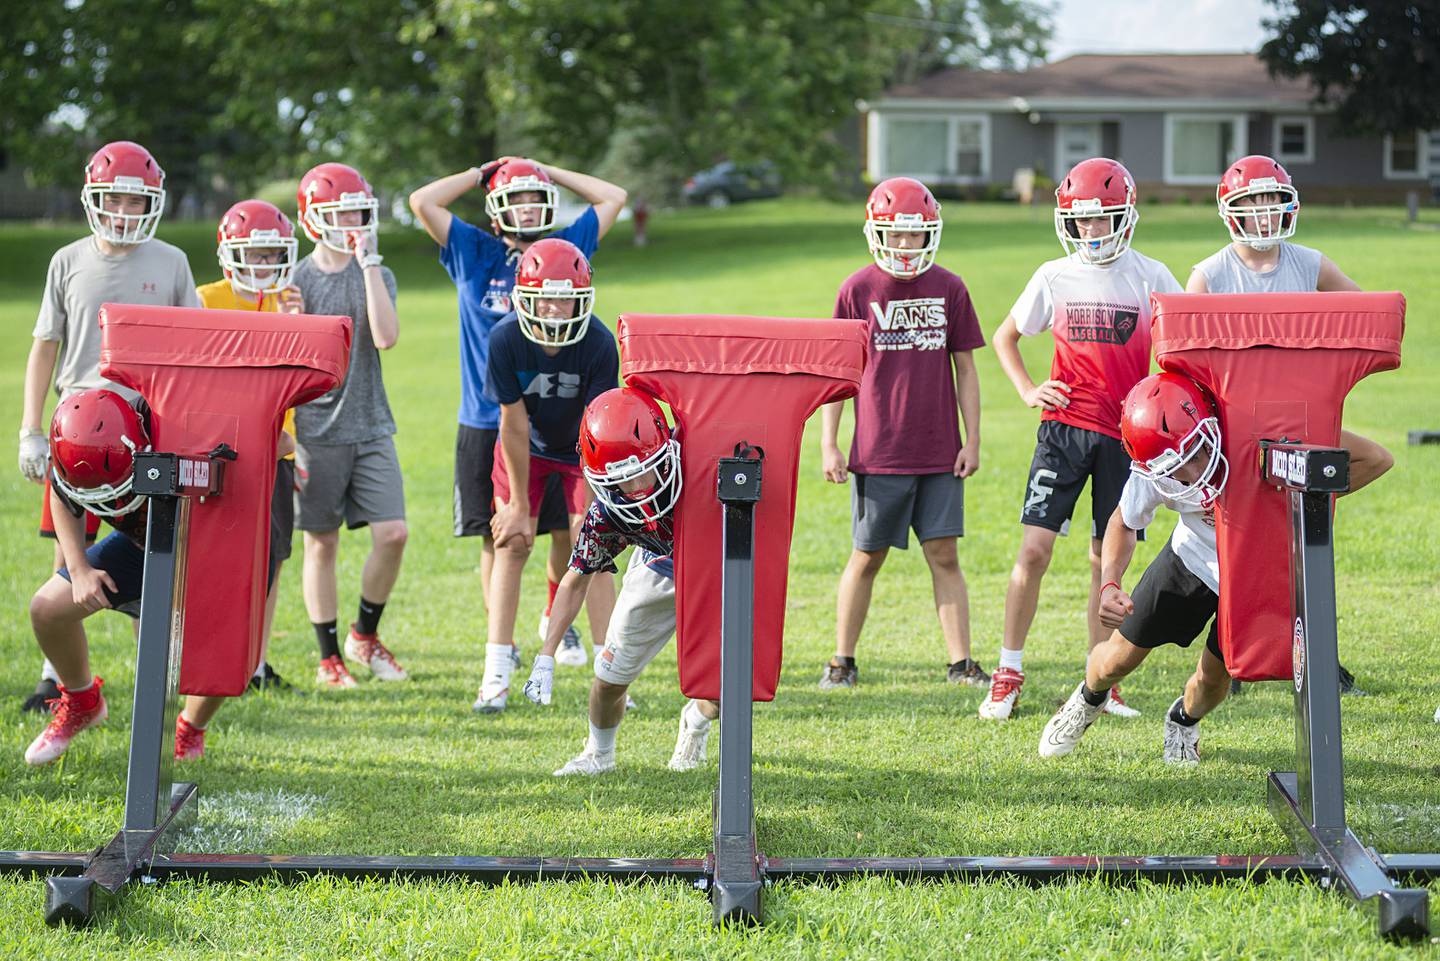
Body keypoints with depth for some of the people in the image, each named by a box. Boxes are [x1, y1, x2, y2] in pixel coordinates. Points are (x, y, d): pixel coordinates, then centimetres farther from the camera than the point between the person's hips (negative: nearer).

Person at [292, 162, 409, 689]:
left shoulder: (377, 275, 6)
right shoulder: (296, 281, 0)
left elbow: (385, 337, -13)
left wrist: (369, 262, -13)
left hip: (371, 428, 2)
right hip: (317, 431, -2)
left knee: (392, 533, -7)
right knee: (322, 545, 3)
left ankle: (365, 634, 15)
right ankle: (329, 658, 13)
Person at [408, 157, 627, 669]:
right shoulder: (475, 255, 3)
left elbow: (613, 197, 13)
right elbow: (422, 201, -4)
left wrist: (549, 171, 11)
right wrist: (480, 174, 4)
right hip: (487, 423, -1)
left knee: (567, 531, 3)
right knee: (497, 538, 3)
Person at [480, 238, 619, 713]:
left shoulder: (599, 345, -31)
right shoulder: (506, 340, -30)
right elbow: (514, 424, -23)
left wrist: (590, 506, -24)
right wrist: (519, 506, -16)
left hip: (580, 451, -1)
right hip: (526, 447, 1)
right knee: (512, 544, -5)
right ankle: (497, 674, -2)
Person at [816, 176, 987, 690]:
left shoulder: (949, 289, 3)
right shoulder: (858, 290, -2)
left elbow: (964, 369, 9)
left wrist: (972, 441, 5)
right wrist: (829, 445, -1)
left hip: (939, 453, 2)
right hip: (878, 453, -1)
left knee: (944, 557, 2)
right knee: (866, 558, 7)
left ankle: (960, 662, 5)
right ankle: (842, 661, 19)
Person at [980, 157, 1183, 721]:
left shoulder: (1150, 278, 0)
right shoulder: (1055, 278, 3)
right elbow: (1005, 337, 17)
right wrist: (1028, 391, 4)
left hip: (1124, 434, 0)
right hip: (1064, 426, 0)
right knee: (1034, 551, -7)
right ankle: (1008, 675, 3)